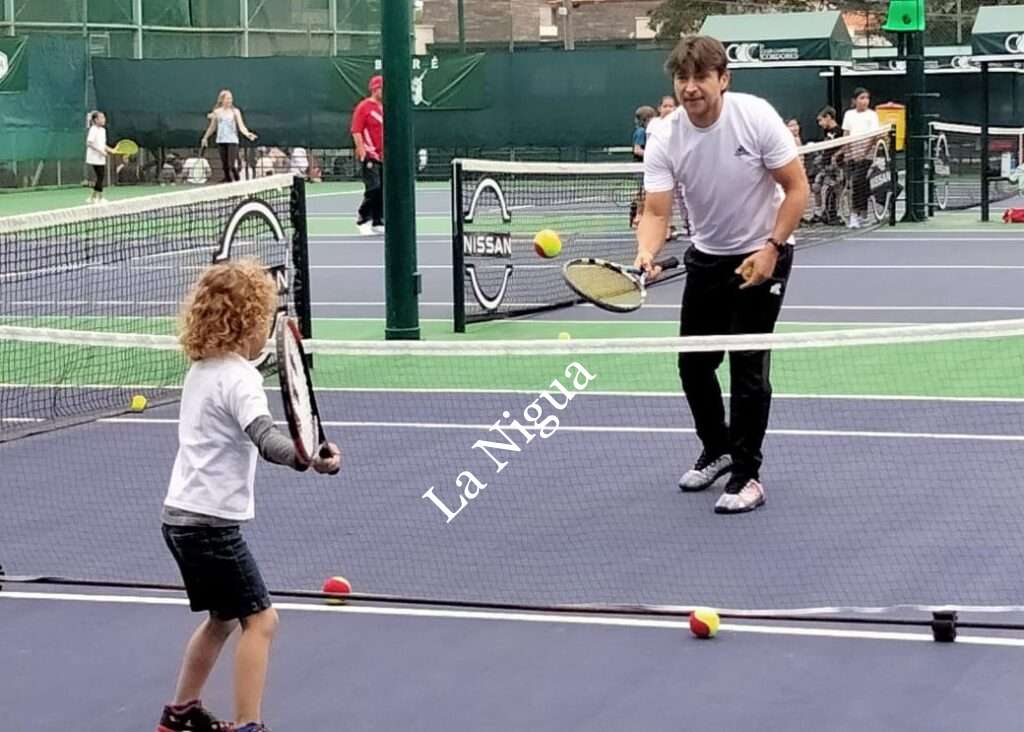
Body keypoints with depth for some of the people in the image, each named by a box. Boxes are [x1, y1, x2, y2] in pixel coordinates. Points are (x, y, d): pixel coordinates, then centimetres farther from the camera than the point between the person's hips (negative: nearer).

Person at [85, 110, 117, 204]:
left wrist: (110, 150, 5)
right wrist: (100, 151, -23)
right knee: (100, 176, -9)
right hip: (95, 158, -9)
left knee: (100, 177, 9)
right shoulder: (93, 130, -14)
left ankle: (92, 198, 17)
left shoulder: (102, 130, 13)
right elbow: (89, 143, -20)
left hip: (101, 159, 9)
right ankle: (100, 198, -3)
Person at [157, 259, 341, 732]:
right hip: (211, 521, -10)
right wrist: (308, 459, -52)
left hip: (181, 516, 10)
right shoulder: (239, 378, -17)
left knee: (223, 617, 23)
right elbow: (265, 438, -36)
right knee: (260, 619, -6)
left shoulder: (202, 369, 10)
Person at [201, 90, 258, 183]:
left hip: (232, 141, -3)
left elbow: (241, 126, -8)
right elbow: (212, 127, 20)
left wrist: (247, 134, -26)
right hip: (221, 141, 3)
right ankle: (228, 180, 12)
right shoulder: (217, 112, 7)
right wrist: (205, 137, 23)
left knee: (232, 165, -14)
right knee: (225, 165, 3)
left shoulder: (235, 111, -1)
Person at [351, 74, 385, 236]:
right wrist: (362, 150, -19)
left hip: (383, 157, 7)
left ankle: (377, 223, 14)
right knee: (373, 189, -12)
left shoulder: (383, 108, 14)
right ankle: (363, 219, 1)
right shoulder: (364, 107, -7)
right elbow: (356, 131, -12)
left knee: (382, 191, 7)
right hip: (370, 156, -7)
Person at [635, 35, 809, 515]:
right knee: (693, 364, 8)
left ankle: (747, 475, 1)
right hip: (707, 256, 4)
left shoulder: (756, 116, -22)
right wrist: (646, 253, -40)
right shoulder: (665, 141, -15)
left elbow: (797, 188, -16)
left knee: (748, 364, -9)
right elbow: (656, 211, -19)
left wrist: (771, 248, -23)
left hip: (763, 254, -4)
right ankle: (717, 449, 33)